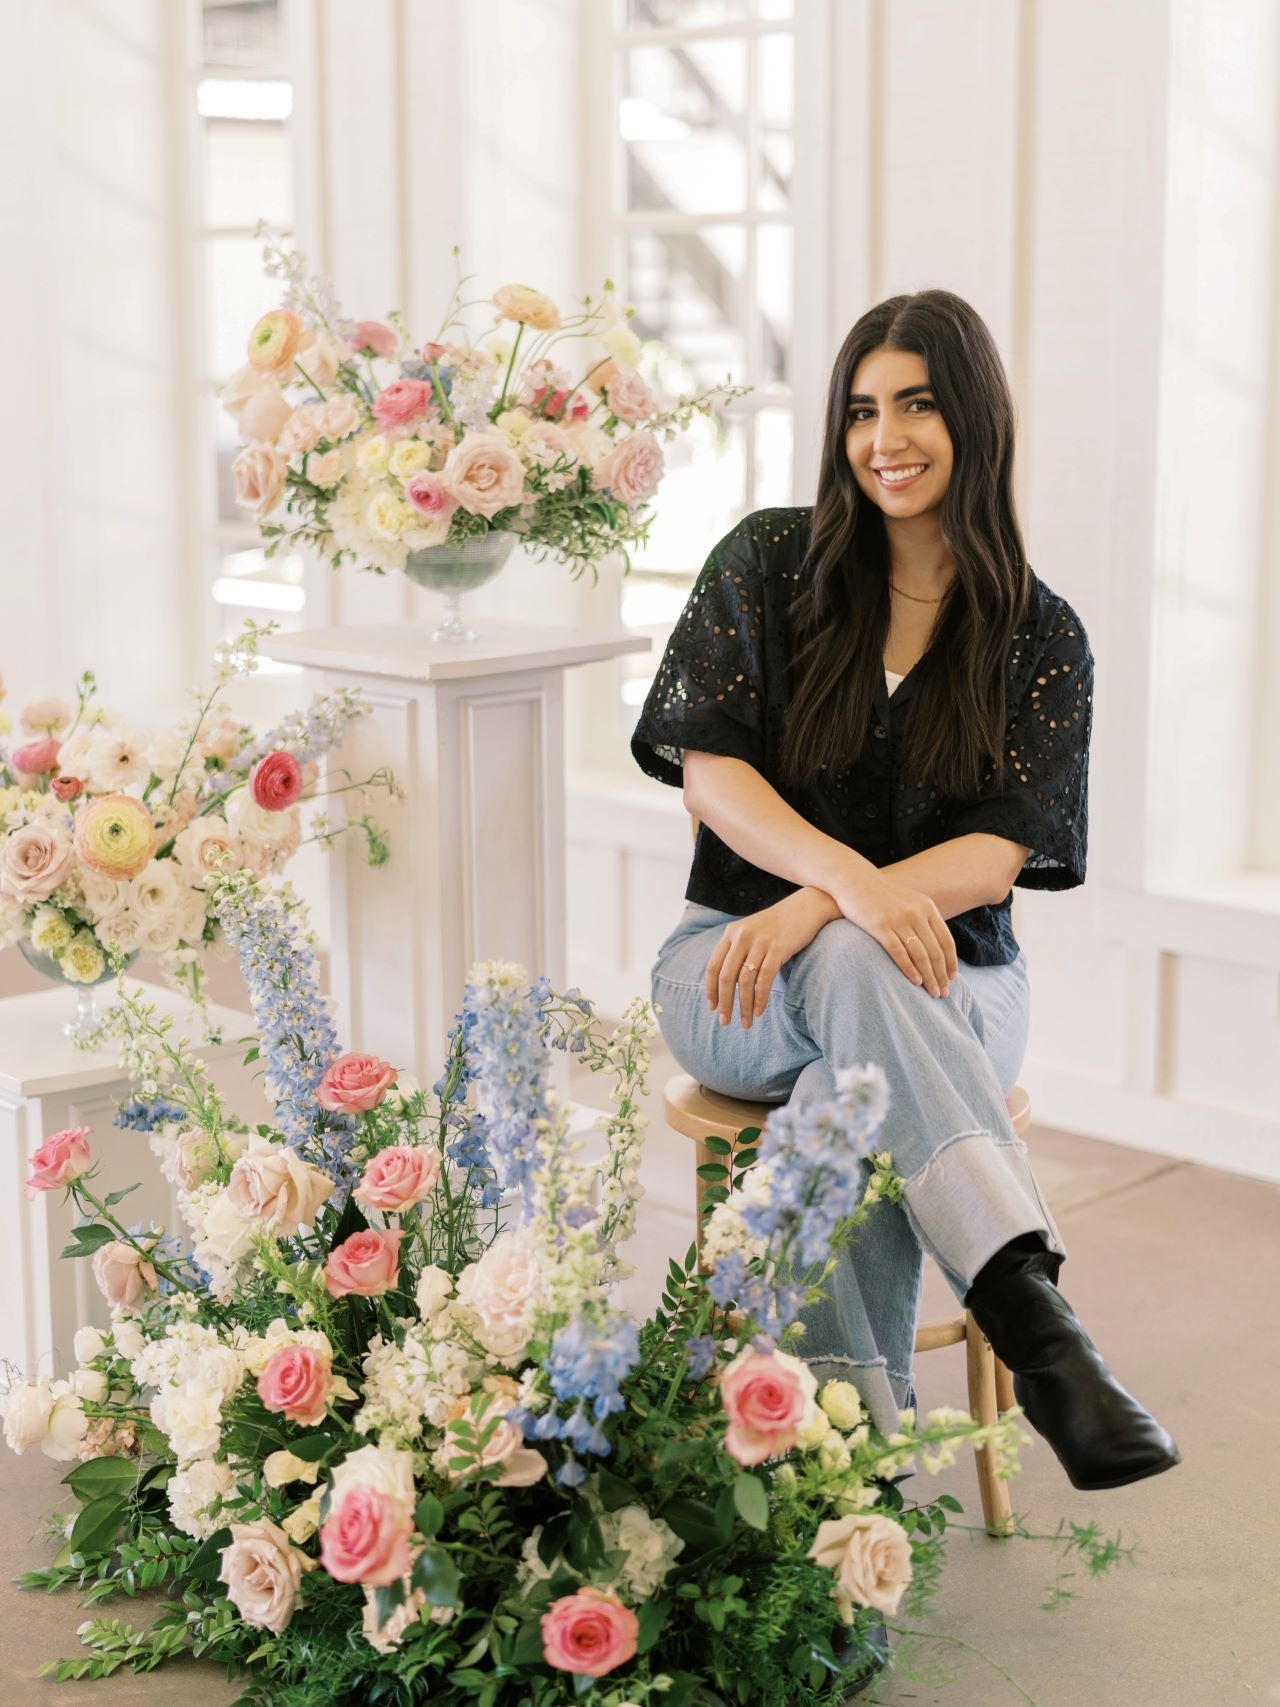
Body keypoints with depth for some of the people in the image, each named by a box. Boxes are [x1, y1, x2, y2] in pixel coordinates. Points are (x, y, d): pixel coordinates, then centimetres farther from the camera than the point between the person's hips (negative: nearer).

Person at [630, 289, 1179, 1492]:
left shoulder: (1042, 636, 4)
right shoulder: (769, 562, 3)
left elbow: (1002, 851, -7)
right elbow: (709, 771, -7)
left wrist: (811, 911, -24)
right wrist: (849, 877, -27)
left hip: (948, 985, 1)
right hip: (739, 963, 0)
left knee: (848, 1093, -36)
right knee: (856, 968, -37)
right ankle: (1031, 1311, -49)